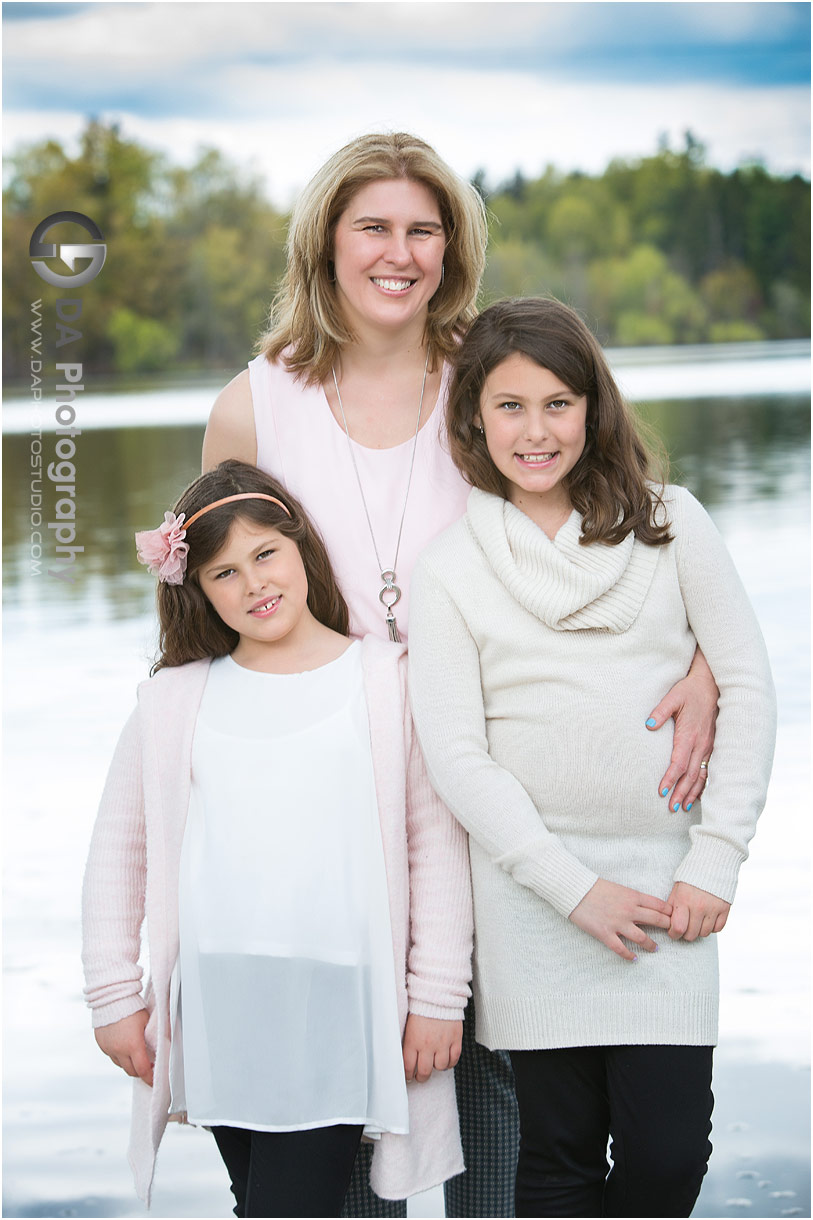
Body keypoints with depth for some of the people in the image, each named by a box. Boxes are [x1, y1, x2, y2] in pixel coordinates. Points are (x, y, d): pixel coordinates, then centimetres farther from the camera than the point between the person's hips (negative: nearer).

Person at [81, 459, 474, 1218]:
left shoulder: (386, 679, 3)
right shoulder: (173, 700, 8)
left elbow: (437, 841, 2)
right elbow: (118, 849, 13)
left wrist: (439, 996, -1)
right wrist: (113, 994, 9)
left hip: (336, 1008, -3)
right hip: (216, 1012, 3)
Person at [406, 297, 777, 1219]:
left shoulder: (670, 525, 5)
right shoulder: (449, 568, 2)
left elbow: (745, 685, 4)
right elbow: (456, 756, -3)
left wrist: (714, 860, -3)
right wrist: (576, 889, -10)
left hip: (663, 868, 1)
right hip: (531, 884, -1)